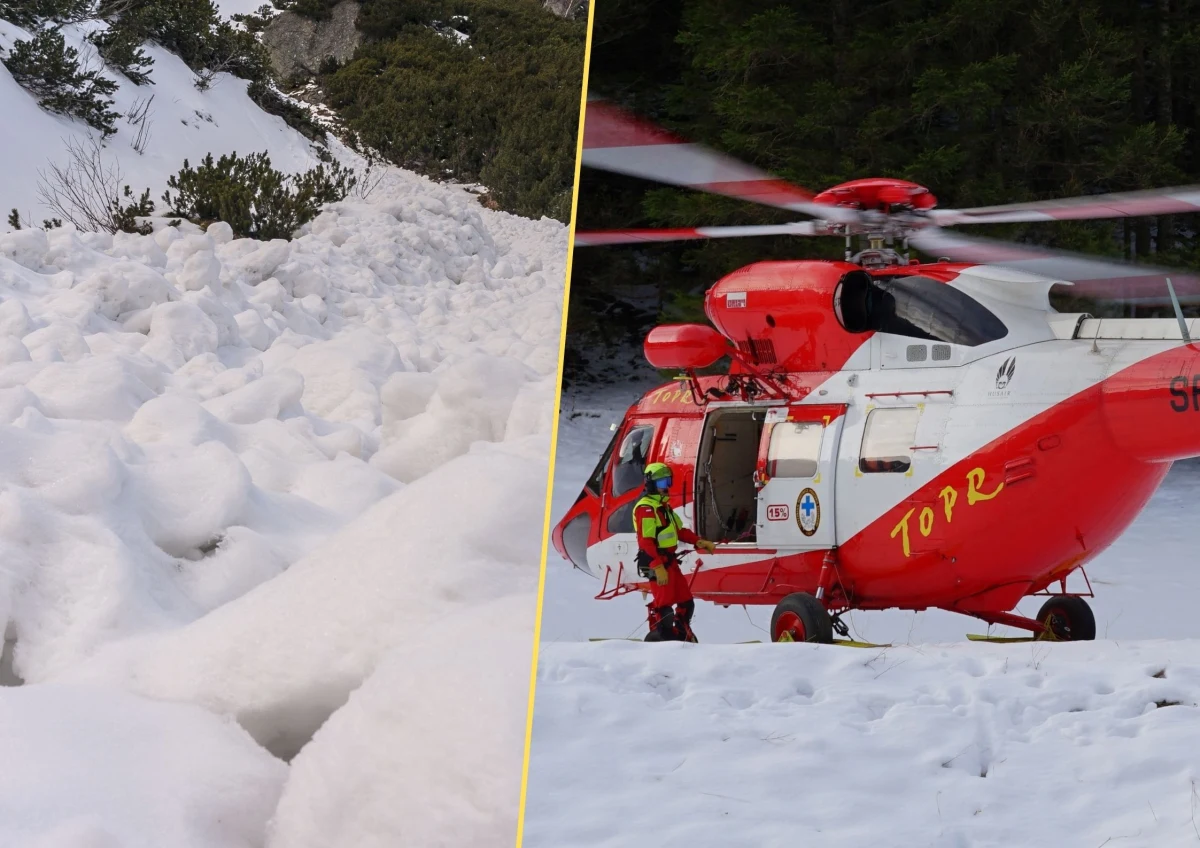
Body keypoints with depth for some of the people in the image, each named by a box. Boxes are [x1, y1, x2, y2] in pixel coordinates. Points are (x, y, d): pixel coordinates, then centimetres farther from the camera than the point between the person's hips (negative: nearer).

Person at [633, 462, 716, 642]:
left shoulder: (663, 505, 19)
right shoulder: (645, 508, -14)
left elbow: (679, 530, 24)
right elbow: (646, 541, -21)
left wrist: (699, 542, 9)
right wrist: (658, 566, -27)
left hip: (669, 561, 10)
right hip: (655, 562, -10)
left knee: (686, 602, 14)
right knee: (664, 603, -12)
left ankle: (683, 636, 26)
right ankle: (658, 639, -4)